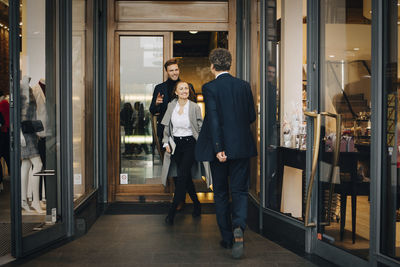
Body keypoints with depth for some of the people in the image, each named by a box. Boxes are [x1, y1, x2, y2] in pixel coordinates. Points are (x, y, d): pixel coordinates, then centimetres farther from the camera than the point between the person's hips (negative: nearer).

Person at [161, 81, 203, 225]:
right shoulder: (171, 106, 6)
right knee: (186, 177, 10)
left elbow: (201, 127, -1)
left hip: (190, 143, -4)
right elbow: (166, 126, 12)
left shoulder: (195, 107, -4)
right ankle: (197, 206, 26)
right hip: (176, 144, 4)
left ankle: (171, 212, -9)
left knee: (182, 177, -12)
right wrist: (166, 143, 3)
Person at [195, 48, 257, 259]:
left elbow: (214, 119, -16)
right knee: (239, 190, 8)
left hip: (221, 148, -2)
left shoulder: (210, 88, -9)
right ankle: (238, 228, -17)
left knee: (220, 194, 11)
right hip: (242, 147, 3)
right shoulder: (244, 86, 3)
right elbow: (251, 117, 7)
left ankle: (227, 238, 20)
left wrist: (218, 148, -17)